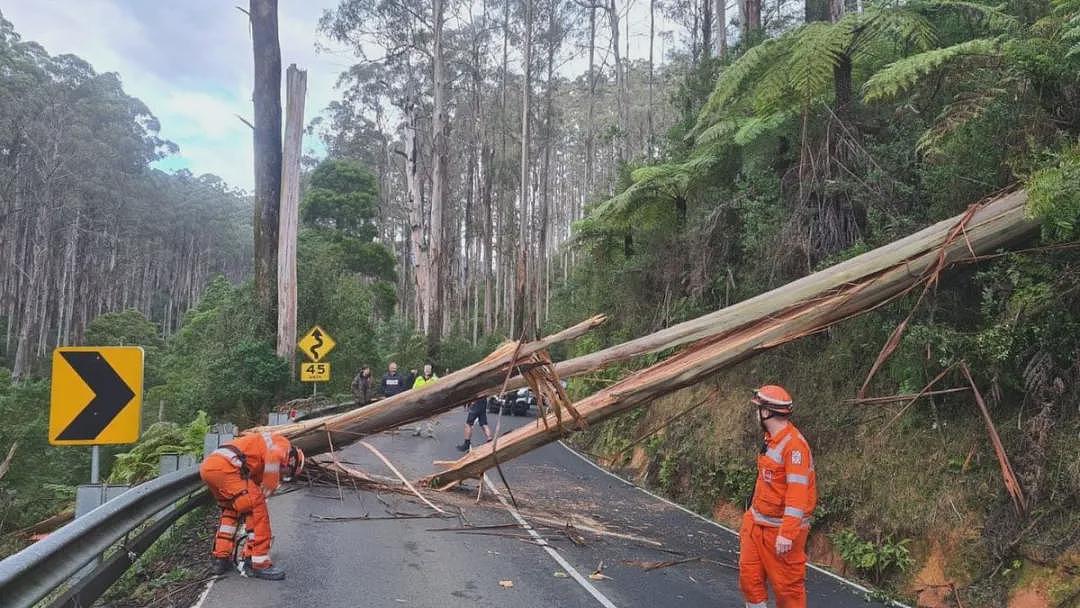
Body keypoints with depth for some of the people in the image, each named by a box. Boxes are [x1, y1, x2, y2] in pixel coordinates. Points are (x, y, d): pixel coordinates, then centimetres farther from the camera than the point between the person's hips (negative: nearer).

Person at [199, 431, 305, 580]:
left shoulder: (259, 464, 36)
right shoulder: (282, 443, 10)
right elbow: (273, 456, -14)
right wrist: (266, 492, -3)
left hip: (207, 467, 10)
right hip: (224, 467, -10)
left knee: (231, 509, 30)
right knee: (258, 509, -3)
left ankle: (219, 559, 31)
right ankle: (259, 564, 1)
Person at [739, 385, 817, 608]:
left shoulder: (794, 445, -21)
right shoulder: (770, 439, 8)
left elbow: (797, 493, -25)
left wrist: (787, 534, -28)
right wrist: (752, 516, 20)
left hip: (781, 528, -9)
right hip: (757, 523, 9)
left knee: (787, 583, 3)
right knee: (749, 574, 11)